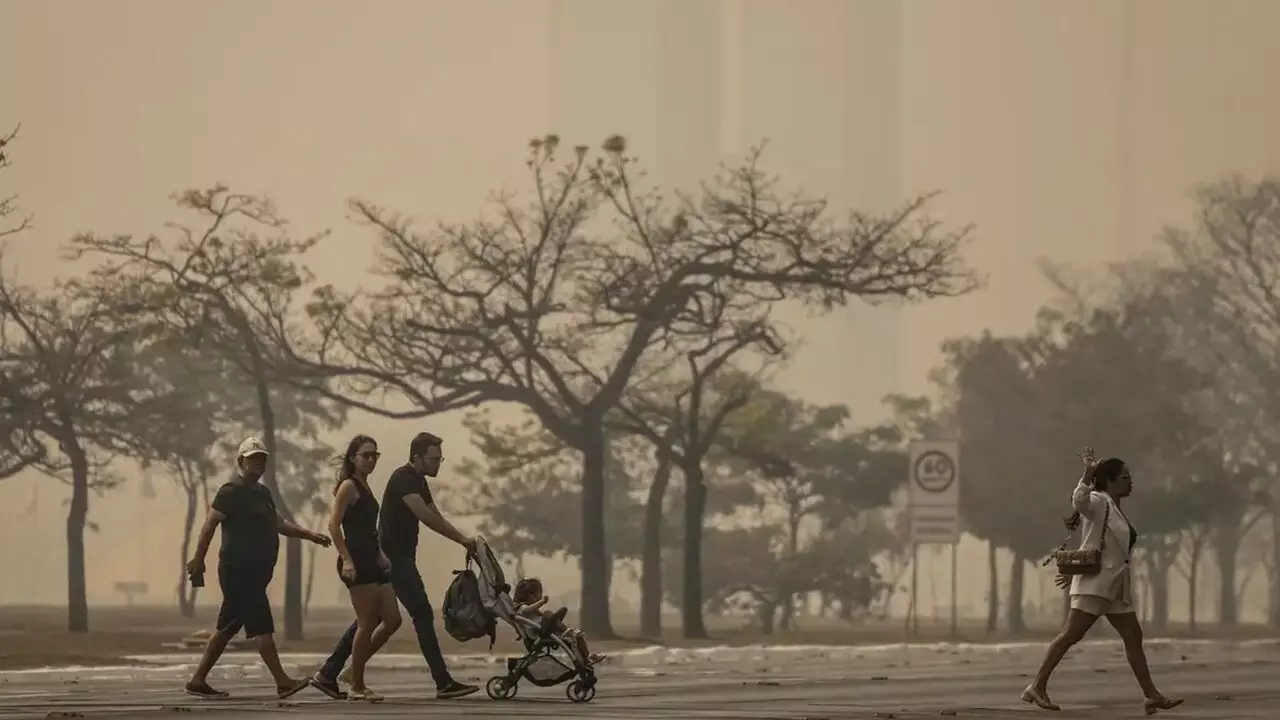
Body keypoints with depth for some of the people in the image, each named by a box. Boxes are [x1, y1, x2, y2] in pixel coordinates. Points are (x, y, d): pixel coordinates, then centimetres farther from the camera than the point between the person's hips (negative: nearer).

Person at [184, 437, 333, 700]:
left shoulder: (262, 492, 19)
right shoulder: (232, 491, -9)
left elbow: (278, 523, 23)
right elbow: (210, 524, -13)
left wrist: (310, 535, 13)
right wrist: (198, 559, -18)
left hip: (255, 573, 10)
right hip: (239, 571, -10)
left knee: (227, 628, 11)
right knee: (261, 626, -11)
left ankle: (198, 680, 15)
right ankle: (282, 683, -13)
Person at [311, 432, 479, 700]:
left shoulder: (418, 481, 16)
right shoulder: (403, 479, -16)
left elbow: (436, 517, 16)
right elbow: (425, 516, -27)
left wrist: (464, 540, 4)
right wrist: (462, 539, -25)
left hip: (399, 558, 10)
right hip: (394, 558, -10)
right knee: (423, 615, -8)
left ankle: (327, 674, 11)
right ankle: (444, 683, -7)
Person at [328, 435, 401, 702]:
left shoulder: (364, 487, 19)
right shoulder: (349, 486, -7)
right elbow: (334, 524, -16)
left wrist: (382, 557, 20)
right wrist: (346, 559, -22)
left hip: (373, 562, 9)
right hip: (357, 562, -9)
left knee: (392, 620, 7)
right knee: (368, 624, -7)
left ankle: (354, 671, 16)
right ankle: (357, 687, 2)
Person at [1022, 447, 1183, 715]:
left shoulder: (1116, 510, 19)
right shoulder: (1099, 502, -8)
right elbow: (1080, 500, -32)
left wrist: (1075, 572, 28)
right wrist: (1088, 473, -45)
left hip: (1115, 586, 10)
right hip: (1095, 583, -9)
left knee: (1133, 637, 7)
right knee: (1071, 635, -11)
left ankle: (1151, 696, 9)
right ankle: (1037, 688, -7)